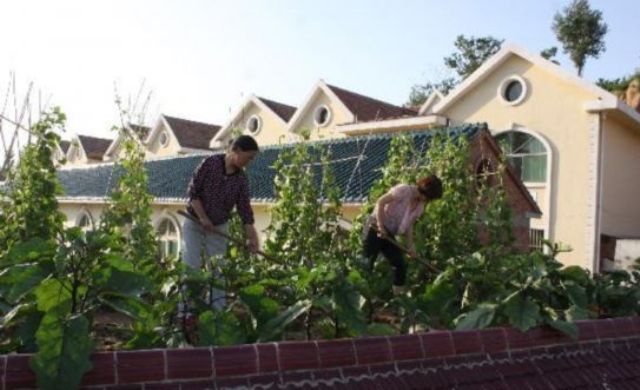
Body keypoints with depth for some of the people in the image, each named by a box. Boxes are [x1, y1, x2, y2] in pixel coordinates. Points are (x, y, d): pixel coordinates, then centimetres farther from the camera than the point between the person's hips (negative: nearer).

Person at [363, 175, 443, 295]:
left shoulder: (420, 206, 7)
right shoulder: (404, 190, -18)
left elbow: (409, 225, 10)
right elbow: (380, 202, -20)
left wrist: (410, 246, 1)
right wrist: (380, 225, -23)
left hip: (389, 234, 8)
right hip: (376, 228, -8)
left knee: (401, 265, 5)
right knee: (366, 263, -9)